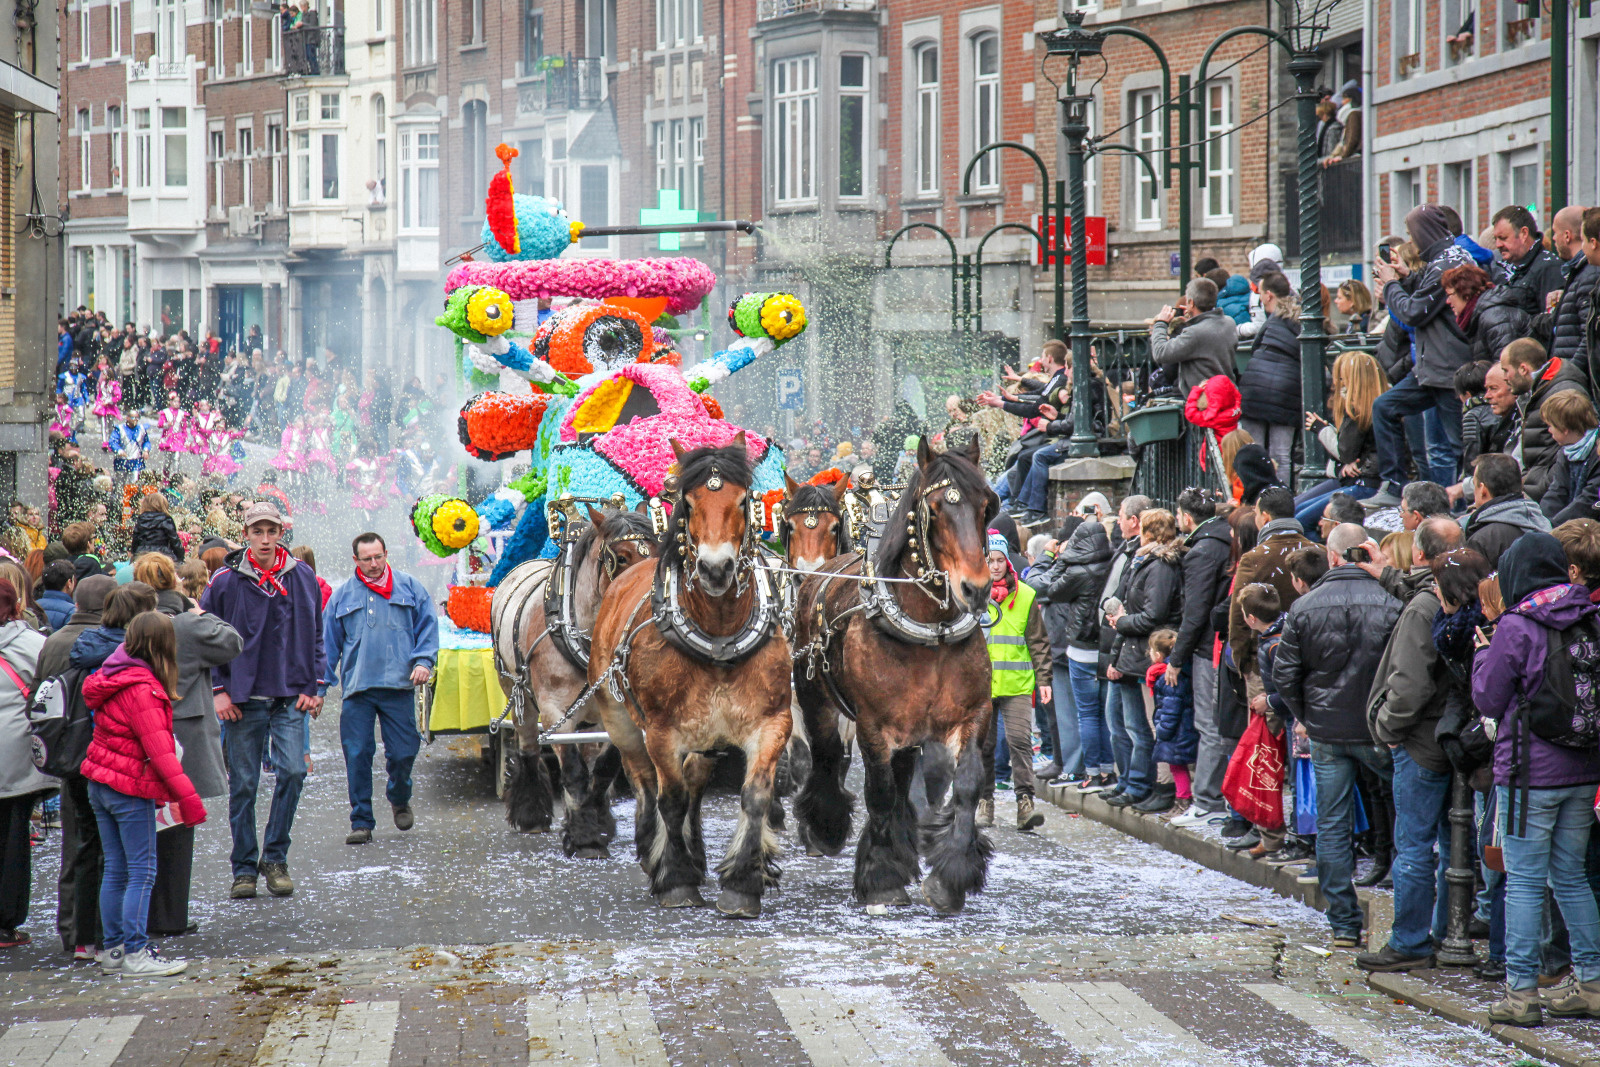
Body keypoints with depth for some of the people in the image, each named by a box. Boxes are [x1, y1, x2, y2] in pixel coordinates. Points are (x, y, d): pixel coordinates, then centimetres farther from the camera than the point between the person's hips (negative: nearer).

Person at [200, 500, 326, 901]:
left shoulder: (303, 579, 5)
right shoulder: (225, 582, -1)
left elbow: (316, 637, 12)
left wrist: (313, 687, 3)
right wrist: (219, 690, -2)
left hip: (290, 698, 1)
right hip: (243, 700, -1)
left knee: (292, 771, -12)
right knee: (243, 785, 3)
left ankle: (275, 857, 3)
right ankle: (245, 867, 13)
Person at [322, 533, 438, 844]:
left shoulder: (409, 588, 10)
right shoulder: (342, 596, 12)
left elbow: (428, 627, 9)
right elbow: (328, 643, 13)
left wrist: (423, 660, -8)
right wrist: (319, 686, 8)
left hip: (398, 684, -1)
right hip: (357, 689, 1)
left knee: (403, 753, 0)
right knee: (357, 756, -3)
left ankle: (400, 800, 30)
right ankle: (361, 822, 5)